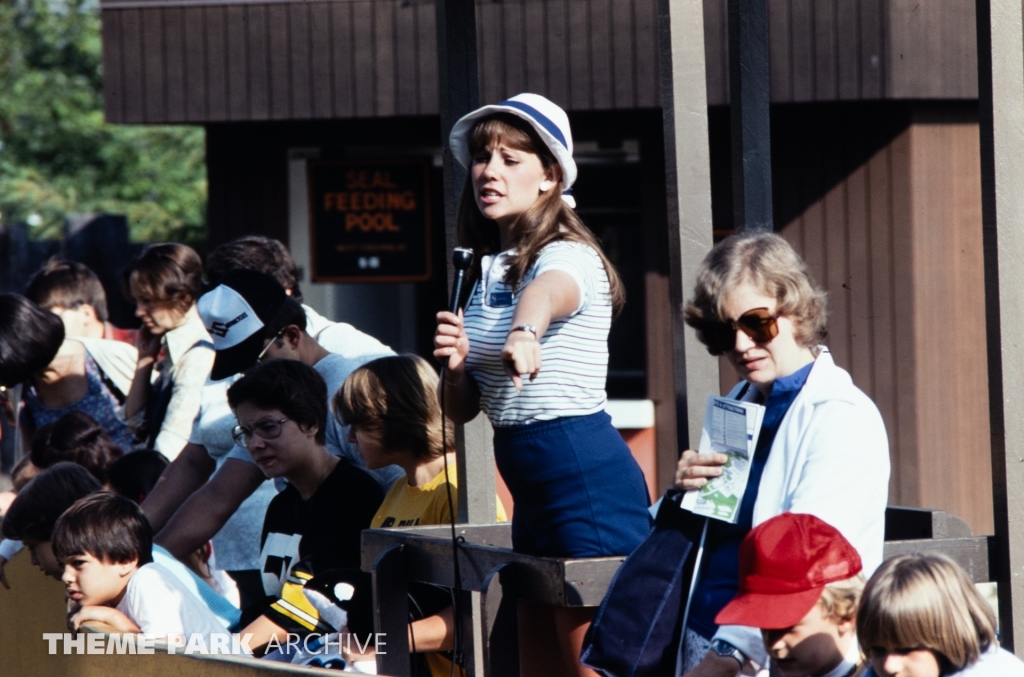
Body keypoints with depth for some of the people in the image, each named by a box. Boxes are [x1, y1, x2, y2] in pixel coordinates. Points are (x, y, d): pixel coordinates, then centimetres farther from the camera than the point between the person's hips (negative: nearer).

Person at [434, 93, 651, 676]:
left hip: (588, 476, -9)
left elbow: (547, 292, -38)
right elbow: (463, 409, 16)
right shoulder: (484, 272, 14)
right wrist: (457, 362, -6)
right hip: (534, 490, 9)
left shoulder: (569, 257, -10)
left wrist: (524, 332, -61)